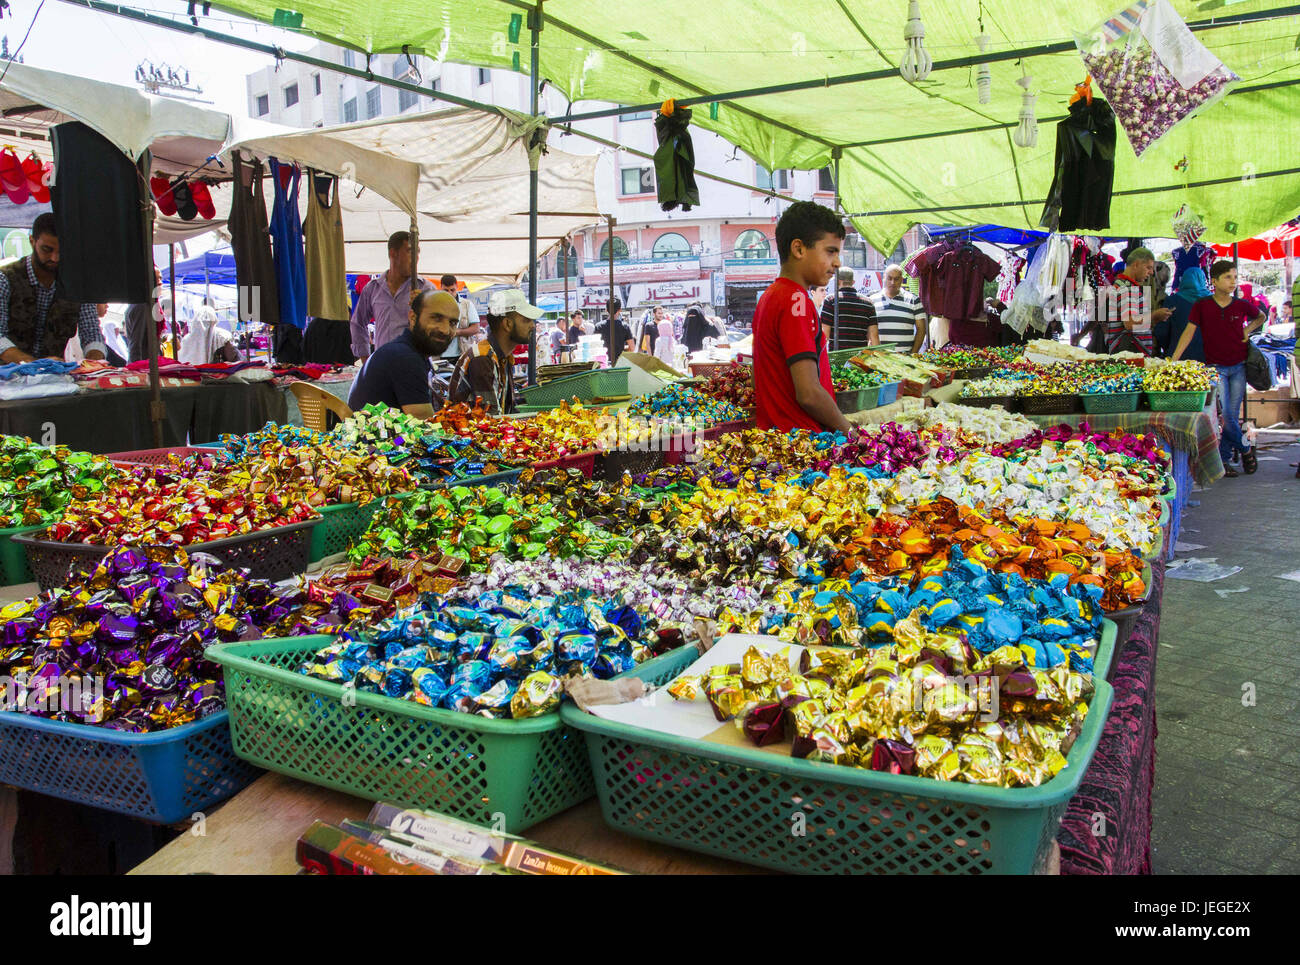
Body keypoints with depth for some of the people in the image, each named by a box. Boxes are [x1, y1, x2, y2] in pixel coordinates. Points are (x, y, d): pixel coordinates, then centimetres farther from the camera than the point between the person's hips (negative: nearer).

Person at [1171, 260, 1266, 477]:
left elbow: (1261, 316, 23)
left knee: (1233, 415, 2)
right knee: (1222, 415, -12)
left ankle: (1223, 459, 13)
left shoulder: (1242, 305, 2)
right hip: (1215, 367, -2)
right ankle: (1245, 450, 10)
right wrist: (1173, 360, -15)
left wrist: (1248, 329, 3)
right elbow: (1189, 332, -6)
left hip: (1239, 367, 2)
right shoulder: (1202, 306, -3)